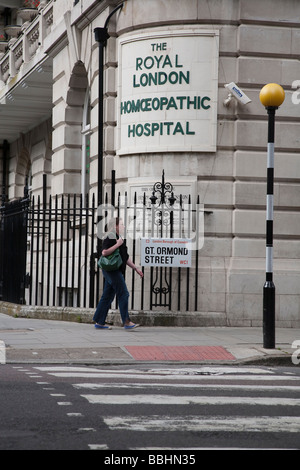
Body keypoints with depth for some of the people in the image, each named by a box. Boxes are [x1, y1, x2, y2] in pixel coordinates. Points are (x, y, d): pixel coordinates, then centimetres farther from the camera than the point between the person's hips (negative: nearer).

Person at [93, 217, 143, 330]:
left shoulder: (119, 238, 21)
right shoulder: (110, 238, -9)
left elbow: (126, 258, 25)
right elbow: (104, 252, -24)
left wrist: (136, 268, 22)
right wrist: (117, 244, -20)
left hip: (117, 271, 10)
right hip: (112, 270, -10)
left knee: (108, 296, 9)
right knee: (123, 294, -11)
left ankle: (99, 322, 11)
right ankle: (126, 322, -12)